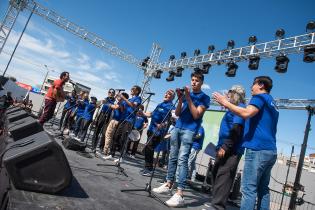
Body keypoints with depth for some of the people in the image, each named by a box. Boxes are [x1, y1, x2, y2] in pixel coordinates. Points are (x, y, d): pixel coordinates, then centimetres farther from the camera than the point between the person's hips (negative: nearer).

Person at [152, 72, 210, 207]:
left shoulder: (204, 97, 2)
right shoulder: (186, 94, 15)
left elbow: (196, 115, -10)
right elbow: (177, 113, 9)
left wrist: (188, 98, -13)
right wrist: (180, 99, -6)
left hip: (189, 131, -5)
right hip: (177, 128, 6)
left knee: (182, 159, -13)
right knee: (172, 157, 10)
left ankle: (179, 194, -13)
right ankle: (168, 185, 21)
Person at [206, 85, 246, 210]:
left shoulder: (240, 107, -6)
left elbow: (236, 129, -19)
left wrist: (225, 147, -23)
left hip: (231, 150, -10)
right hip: (225, 148, 10)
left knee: (223, 176, -12)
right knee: (217, 174, 13)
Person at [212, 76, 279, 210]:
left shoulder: (260, 97, -3)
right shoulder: (272, 104, 25)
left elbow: (246, 113, -20)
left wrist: (225, 102, -11)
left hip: (257, 149, -10)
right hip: (270, 151, 10)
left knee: (248, 188, -9)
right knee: (263, 189, 12)